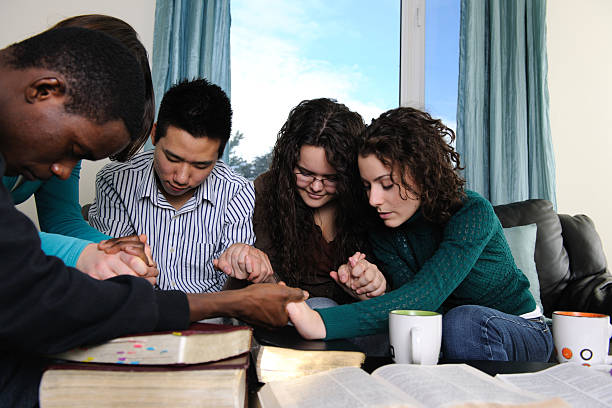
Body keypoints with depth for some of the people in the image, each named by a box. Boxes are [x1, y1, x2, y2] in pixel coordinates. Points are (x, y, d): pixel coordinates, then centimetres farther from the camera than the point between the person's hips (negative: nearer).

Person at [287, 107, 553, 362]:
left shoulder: (472, 213, -26)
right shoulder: (382, 234, -9)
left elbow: (425, 295, -40)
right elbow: (419, 310, -16)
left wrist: (323, 323, -51)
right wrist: (380, 292, -40)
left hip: (520, 332, -3)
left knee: (464, 321, -36)